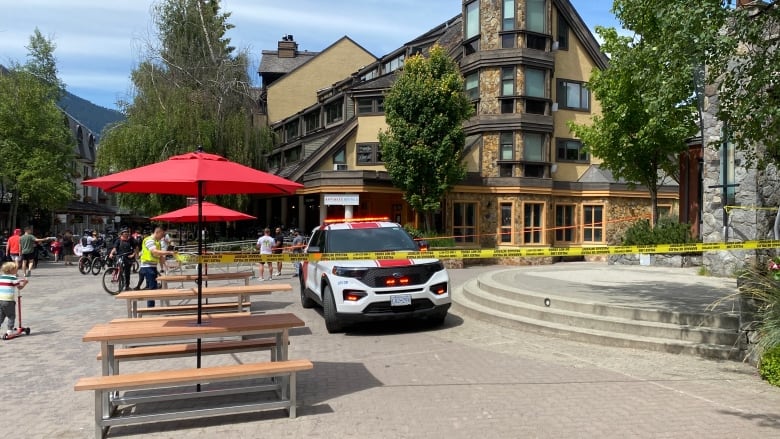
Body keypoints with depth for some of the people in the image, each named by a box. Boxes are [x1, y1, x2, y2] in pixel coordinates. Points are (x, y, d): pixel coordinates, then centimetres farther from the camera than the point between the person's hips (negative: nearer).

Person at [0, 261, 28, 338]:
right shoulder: (13, 278, -7)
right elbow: (19, 287, -4)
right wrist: (24, 281, 14)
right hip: (9, 300, -6)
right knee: (11, 316, 8)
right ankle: (10, 331, 6)